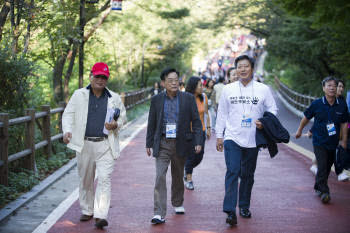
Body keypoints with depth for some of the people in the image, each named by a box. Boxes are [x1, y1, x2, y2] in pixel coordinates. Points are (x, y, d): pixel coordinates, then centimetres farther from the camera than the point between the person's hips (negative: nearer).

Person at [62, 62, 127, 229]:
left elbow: (123, 117, 17)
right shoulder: (79, 95, 7)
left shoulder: (114, 98, 9)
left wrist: (116, 125, -6)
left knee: (104, 179, -12)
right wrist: (67, 130, -12)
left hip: (106, 145, -1)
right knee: (85, 179, 12)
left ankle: (101, 215, -14)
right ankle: (87, 210, 29)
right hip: (84, 144, 1)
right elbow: (68, 114, 6)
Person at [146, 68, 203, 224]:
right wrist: (149, 143, 9)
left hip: (180, 144, 1)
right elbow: (151, 123, 9)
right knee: (160, 177, -11)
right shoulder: (156, 100, 2)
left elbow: (196, 121, 1)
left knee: (178, 176, 15)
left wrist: (197, 141, -7)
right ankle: (159, 214, -13)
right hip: (162, 144, 0)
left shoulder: (188, 99, 0)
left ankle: (178, 204, 39)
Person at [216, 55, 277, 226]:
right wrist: (219, 135, 8)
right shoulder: (228, 89, 5)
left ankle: (244, 206, 28)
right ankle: (230, 211, -19)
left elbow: (273, 110, 8)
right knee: (232, 171, -14)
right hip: (232, 138, -1)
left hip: (252, 140, 1)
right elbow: (222, 114, 10)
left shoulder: (263, 89, 3)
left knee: (248, 175, 11)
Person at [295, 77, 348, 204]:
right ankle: (324, 192, -10)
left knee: (327, 167, 13)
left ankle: (318, 186, 32)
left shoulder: (342, 105, -3)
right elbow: (306, 117, 7)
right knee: (322, 166, -13)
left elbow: (344, 123, 8)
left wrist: (344, 140, 8)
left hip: (333, 142, 3)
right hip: (319, 141, -3)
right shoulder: (317, 104, -9)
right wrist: (299, 130, 17)